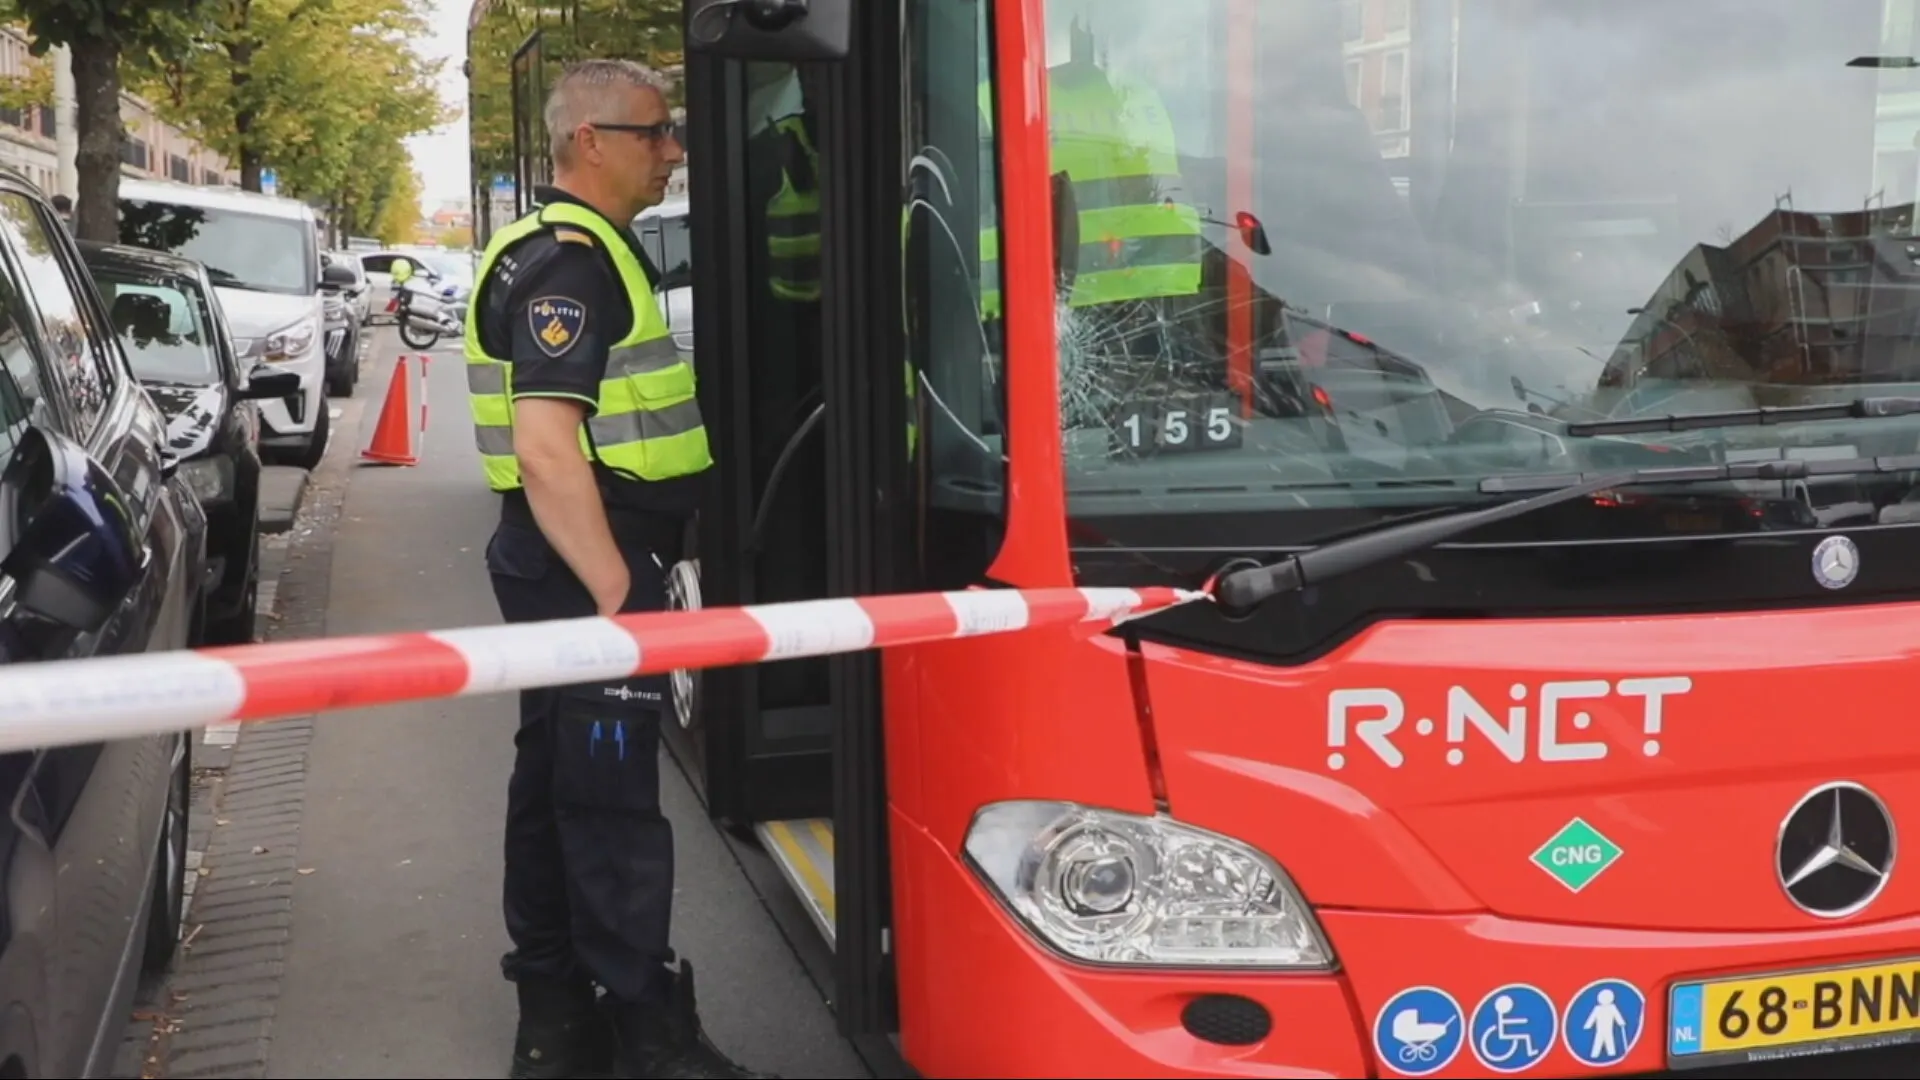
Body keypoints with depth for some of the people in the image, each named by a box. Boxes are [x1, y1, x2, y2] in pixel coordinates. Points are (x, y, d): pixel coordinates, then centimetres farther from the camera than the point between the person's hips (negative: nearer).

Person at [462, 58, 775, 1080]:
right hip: (586, 560, -11)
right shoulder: (570, 261, -16)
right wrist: (617, 590, -25)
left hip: (571, 561, 11)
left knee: (555, 781, 14)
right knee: (613, 797, -5)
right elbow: (547, 448, -25)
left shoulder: (564, 251, 18)